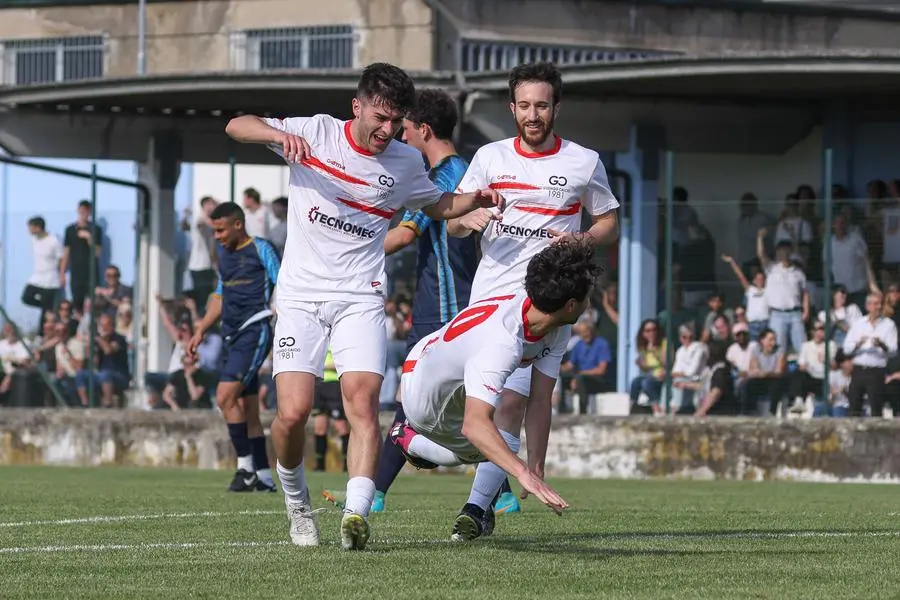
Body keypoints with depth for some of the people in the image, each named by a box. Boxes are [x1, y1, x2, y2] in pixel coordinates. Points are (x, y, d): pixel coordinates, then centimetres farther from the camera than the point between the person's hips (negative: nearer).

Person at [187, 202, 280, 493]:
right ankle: (264, 477, 11)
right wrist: (201, 331, 21)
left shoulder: (260, 250, -5)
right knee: (247, 410, 7)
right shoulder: (224, 254, 18)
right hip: (232, 335, 8)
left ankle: (246, 467, -11)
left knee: (225, 397, -18)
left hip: (254, 331, -8)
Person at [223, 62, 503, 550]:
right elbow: (236, 125, 1)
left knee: (362, 403, -20)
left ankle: (356, 515, -30)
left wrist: (475, 200, 6)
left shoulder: (406, 162, 8)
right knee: (293, 411, -12)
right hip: (302, 295, -1)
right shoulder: (316, 132, 1)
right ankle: (297, 502, 14)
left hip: (361, 299, 1)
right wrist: (279, 134, -20)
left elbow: (439, 205, 28)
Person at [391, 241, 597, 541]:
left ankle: (411, 440, 29)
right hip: (425, 393, -8)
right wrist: (525, 474, -59)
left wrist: (536, 469, -26)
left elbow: (540, 402, -16)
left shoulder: (559, 332, -17)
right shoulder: (504, 340, -44)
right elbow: (474, 425, -51)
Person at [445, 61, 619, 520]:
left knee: (511, 400, -17)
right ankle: (499, 486, 27)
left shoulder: (584, 163, 6)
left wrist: (582, 240, -7)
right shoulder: (490, 157, 11)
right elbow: (451, 224, 15)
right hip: (486, 294, 3)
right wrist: (468, 218, -10)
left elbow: (610, 223, 15)